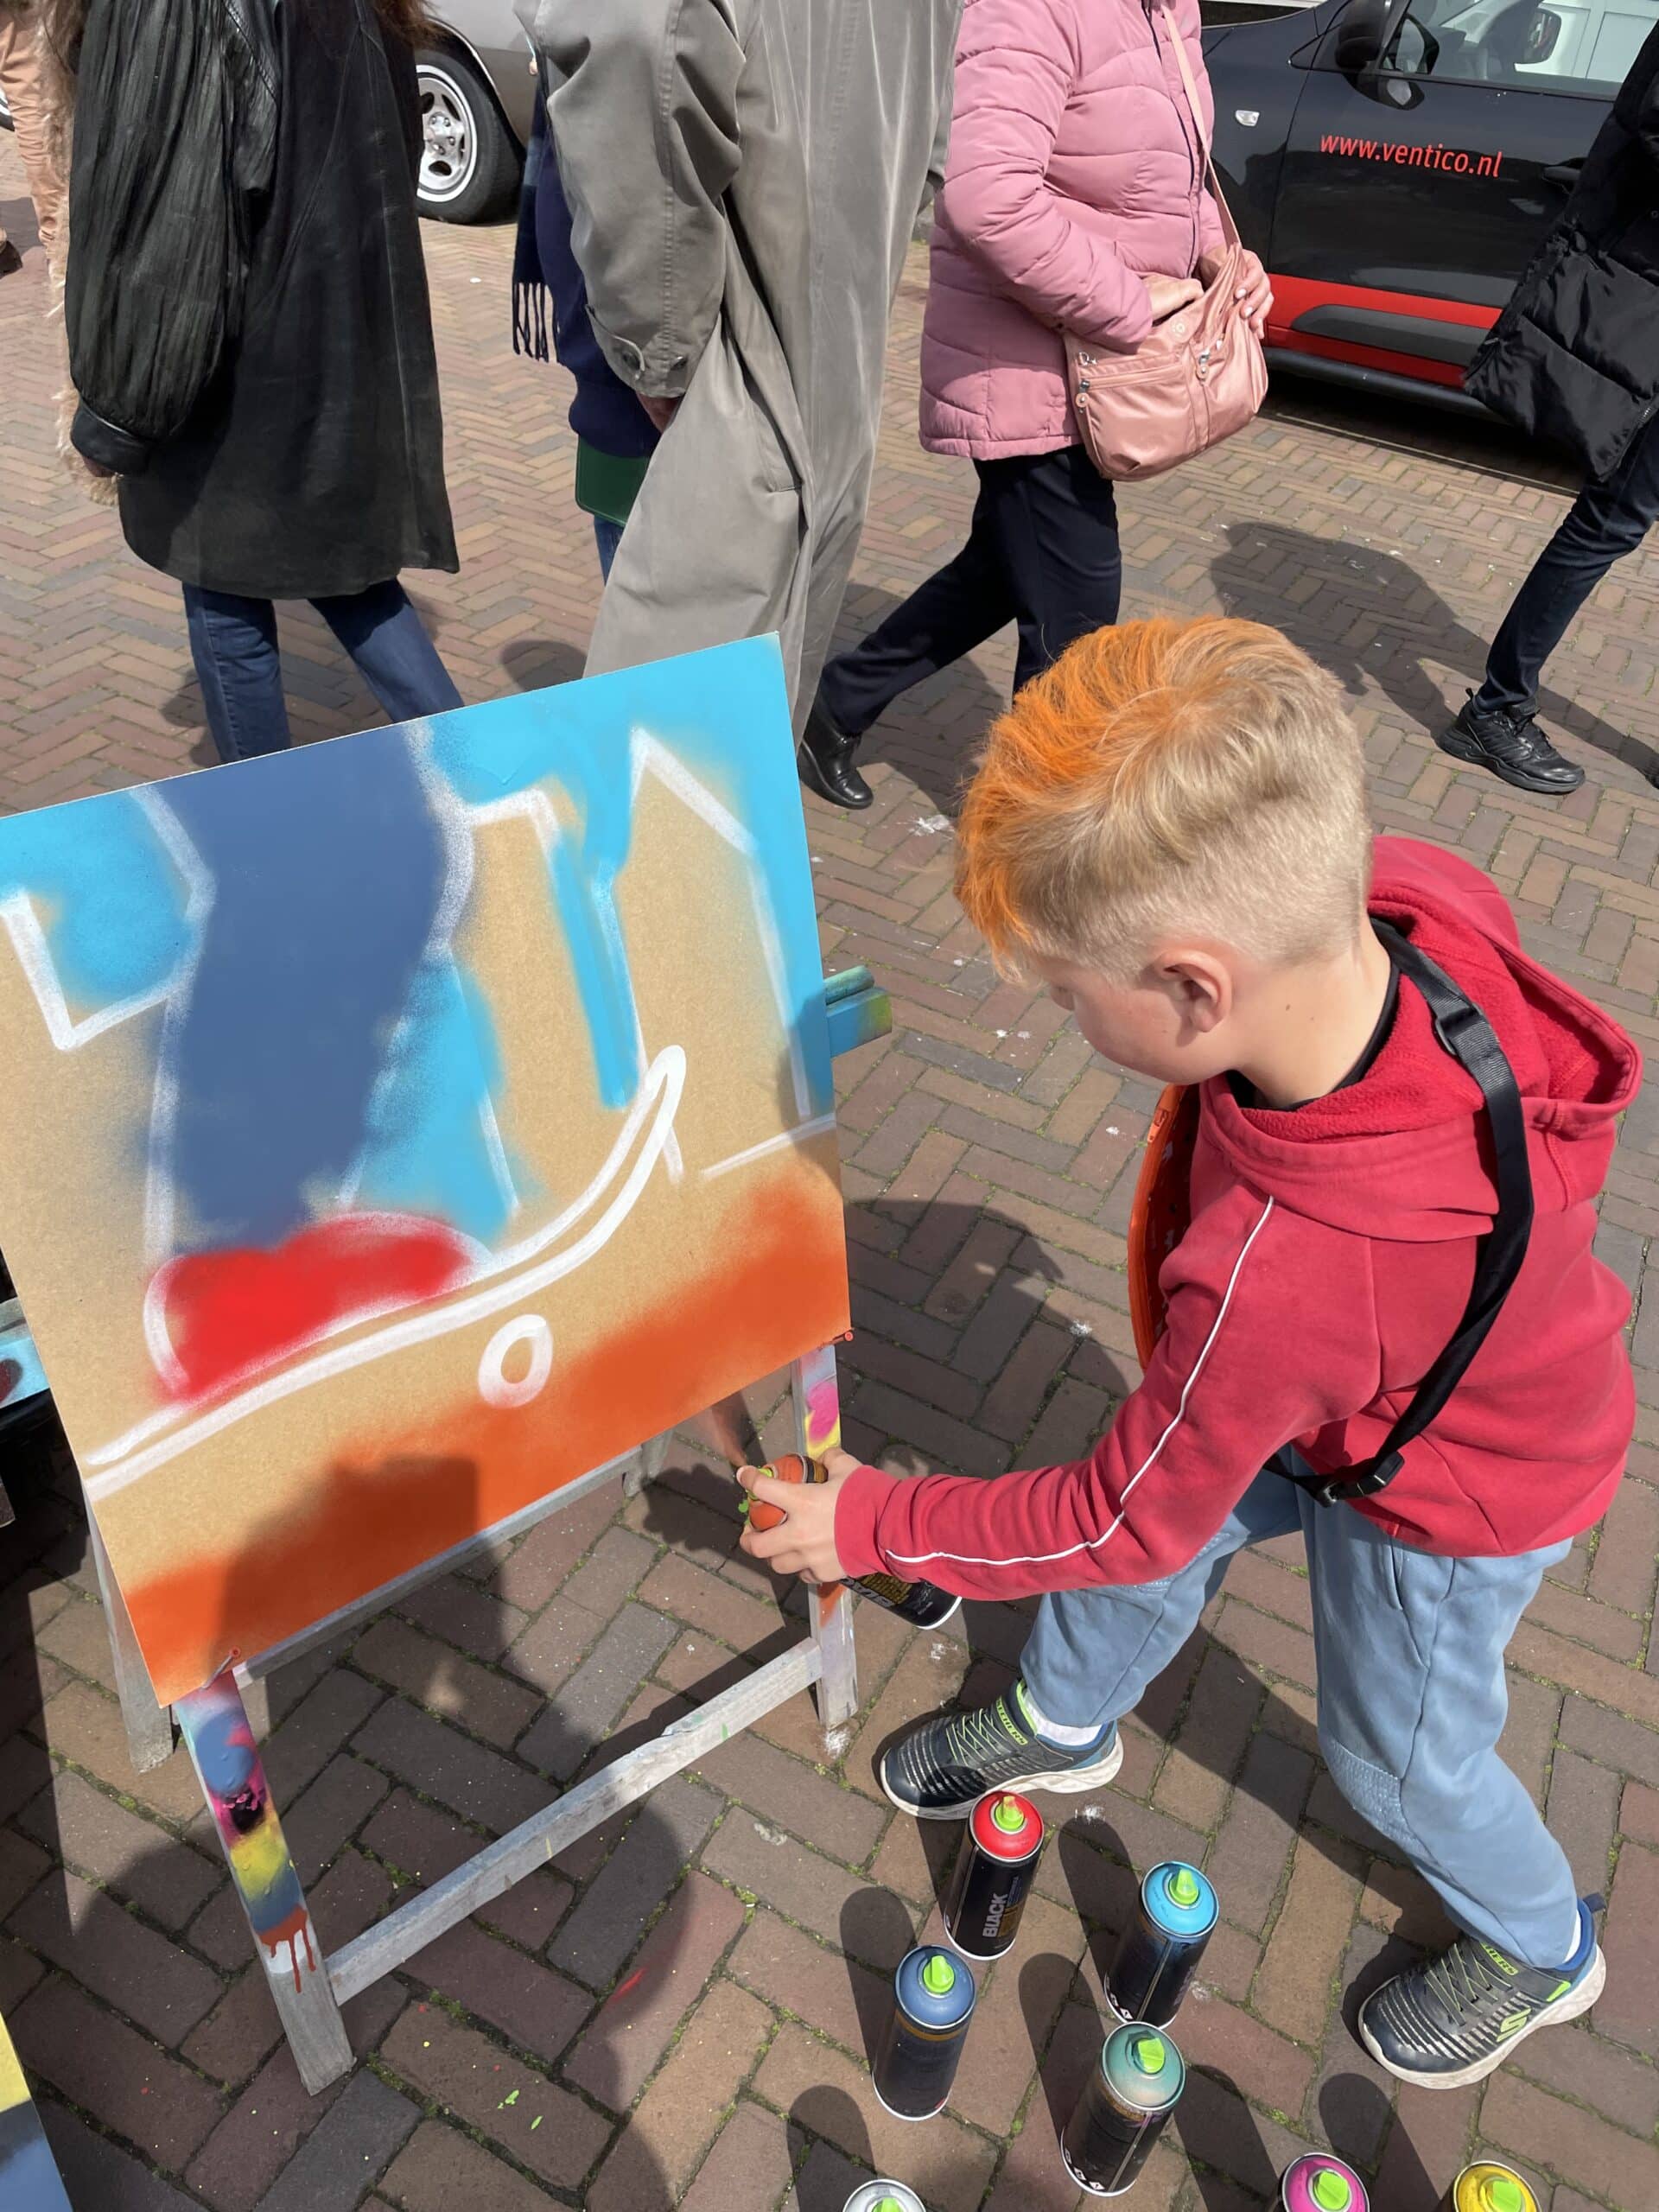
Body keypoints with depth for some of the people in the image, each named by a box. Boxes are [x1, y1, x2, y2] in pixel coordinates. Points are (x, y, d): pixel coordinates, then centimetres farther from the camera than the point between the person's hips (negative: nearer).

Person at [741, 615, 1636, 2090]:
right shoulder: (1408, 894, -32)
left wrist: (876, 1526, -15)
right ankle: (1062, 1723, 53)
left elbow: (1124, 1518, -28)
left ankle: (1539, 1949, 53)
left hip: (1450, 1499, -6)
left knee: (1401, 1757, 20)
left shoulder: (1276, 1274, -47)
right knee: (1165, 1536, 22)